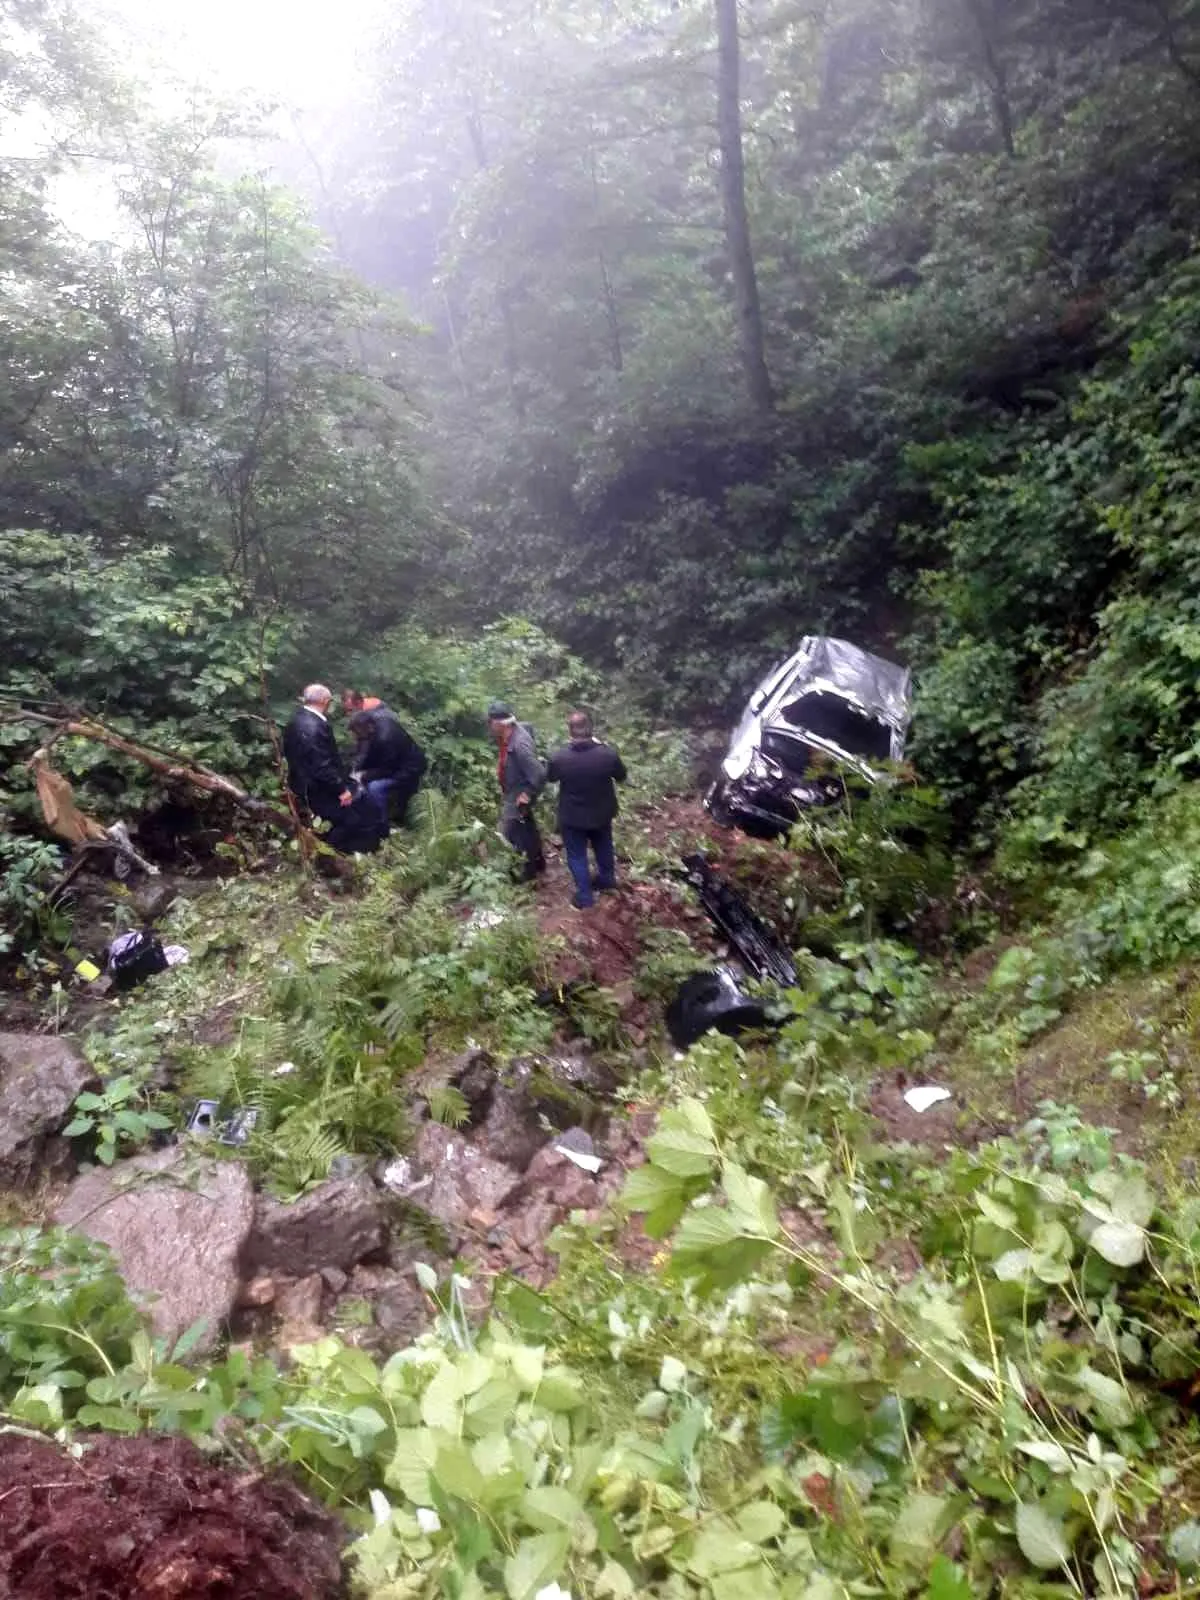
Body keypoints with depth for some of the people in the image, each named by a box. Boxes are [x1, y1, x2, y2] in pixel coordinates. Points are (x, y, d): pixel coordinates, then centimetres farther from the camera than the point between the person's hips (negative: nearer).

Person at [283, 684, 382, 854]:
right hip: (316, 789, -11)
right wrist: (341, 789, -19)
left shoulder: (300, 717, 7)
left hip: (308, 782, 11)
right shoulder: (312, 727, -26)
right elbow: (322, 766, -28)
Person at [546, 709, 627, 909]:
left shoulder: (559, 757, -26)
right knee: (604, 848, 28)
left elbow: (550, 778, -5)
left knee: (577, 855, 19)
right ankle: (607, 880, 50)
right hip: (602, 813, 2)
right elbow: (621, 777, -4)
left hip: (572, 816, -2)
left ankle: (585, 897, 29)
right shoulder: (607, 753, -24)